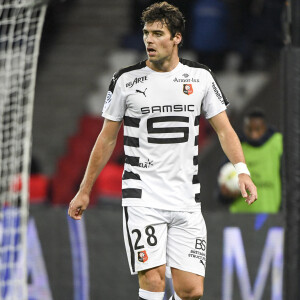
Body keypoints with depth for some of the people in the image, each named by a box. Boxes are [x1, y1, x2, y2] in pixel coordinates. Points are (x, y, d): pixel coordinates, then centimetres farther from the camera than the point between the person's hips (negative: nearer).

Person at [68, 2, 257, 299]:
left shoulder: (200, 77, 5)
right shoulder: (126, 80, 1)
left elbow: (224, 130, 7)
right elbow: (107, 139, 9)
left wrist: (241, 171, -10)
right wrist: (84, 191, 11)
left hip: (186, 201, 2)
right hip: (142, 197, -2)